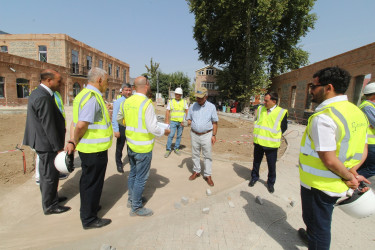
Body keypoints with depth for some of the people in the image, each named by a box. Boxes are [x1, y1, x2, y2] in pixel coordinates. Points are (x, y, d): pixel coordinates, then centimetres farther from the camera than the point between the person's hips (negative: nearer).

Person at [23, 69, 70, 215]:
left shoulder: (37, 93, 10)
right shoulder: (43, 98, -23)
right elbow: (48, 126, -24)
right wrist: (58, 147, -18)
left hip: (41, 141, 10)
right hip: (46, 144, -10)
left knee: (46, 173, 22)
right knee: (49, 174, 4)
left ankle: (51, 197, 40)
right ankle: (49, 206, 20)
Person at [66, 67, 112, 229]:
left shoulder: (84, 94, 12)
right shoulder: (93, 98, -21)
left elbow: (75, 122, 8)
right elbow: (81, 125, -26)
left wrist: (72, 141, -1)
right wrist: (75, 141, -9)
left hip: (87, 148, 10)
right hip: (95, 150, -10)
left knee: (87, 181, 24)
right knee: (92, 183, 6)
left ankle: (89, 207, 45)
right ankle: (89, 219, 24)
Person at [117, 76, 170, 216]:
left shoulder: (127, 101, 1)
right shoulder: (147, 104, -20)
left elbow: (119, 120, 15)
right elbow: (152, 129, -22)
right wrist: (164, 132, -3)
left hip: (130, 144, 8)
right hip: (143, 147, -7)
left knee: (133, 173, 23)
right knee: (141, 178, 7)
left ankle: (131, 199, 40)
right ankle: (136, 208, 21)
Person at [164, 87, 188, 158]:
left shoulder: (184, 102, 6)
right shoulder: (171, 102, 2)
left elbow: (187, 111, 3)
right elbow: (167, 111, -2)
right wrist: (167, 121, -11)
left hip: (181, 122, 2)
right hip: (173, 121, -2)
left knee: (179, 136, 8)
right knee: (171, 135, -6)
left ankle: (176, 148, 21)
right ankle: (168, 150, 3)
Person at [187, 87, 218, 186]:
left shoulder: (211, 107, -4)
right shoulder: (193, 106, 2)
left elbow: (215, 122, -1)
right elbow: (189, 119, 8)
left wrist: (214, 135, -6)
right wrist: (187, 123, -16)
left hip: (206, 135, -2)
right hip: (194, 134, 3)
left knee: (208, 156, 4)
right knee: (195, 155, 12)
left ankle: (208, 175, 16)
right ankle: (196, 171, 30)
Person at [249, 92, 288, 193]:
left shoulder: (282, 112, -8)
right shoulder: (260, 109, 3)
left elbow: (284, 127, 1)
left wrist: (275, 135, -3)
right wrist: (257, 132, 9)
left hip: (271, 144, -3)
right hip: (258, 142, 3)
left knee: (272, 165, 11)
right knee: (256, 162, 17)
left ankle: (271, 183, 32)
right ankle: (254, 177, 38)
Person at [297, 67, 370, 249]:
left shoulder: (323, 117, -26)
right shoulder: (356, 112, 4)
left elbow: (329, 159, -27)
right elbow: (363, 151, 9)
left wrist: (349, 177, -11)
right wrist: (351, 173, -1)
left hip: (318, 185, -9)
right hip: (337, 185, 9)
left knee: (318, 224, 12)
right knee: (321, 221, 30)